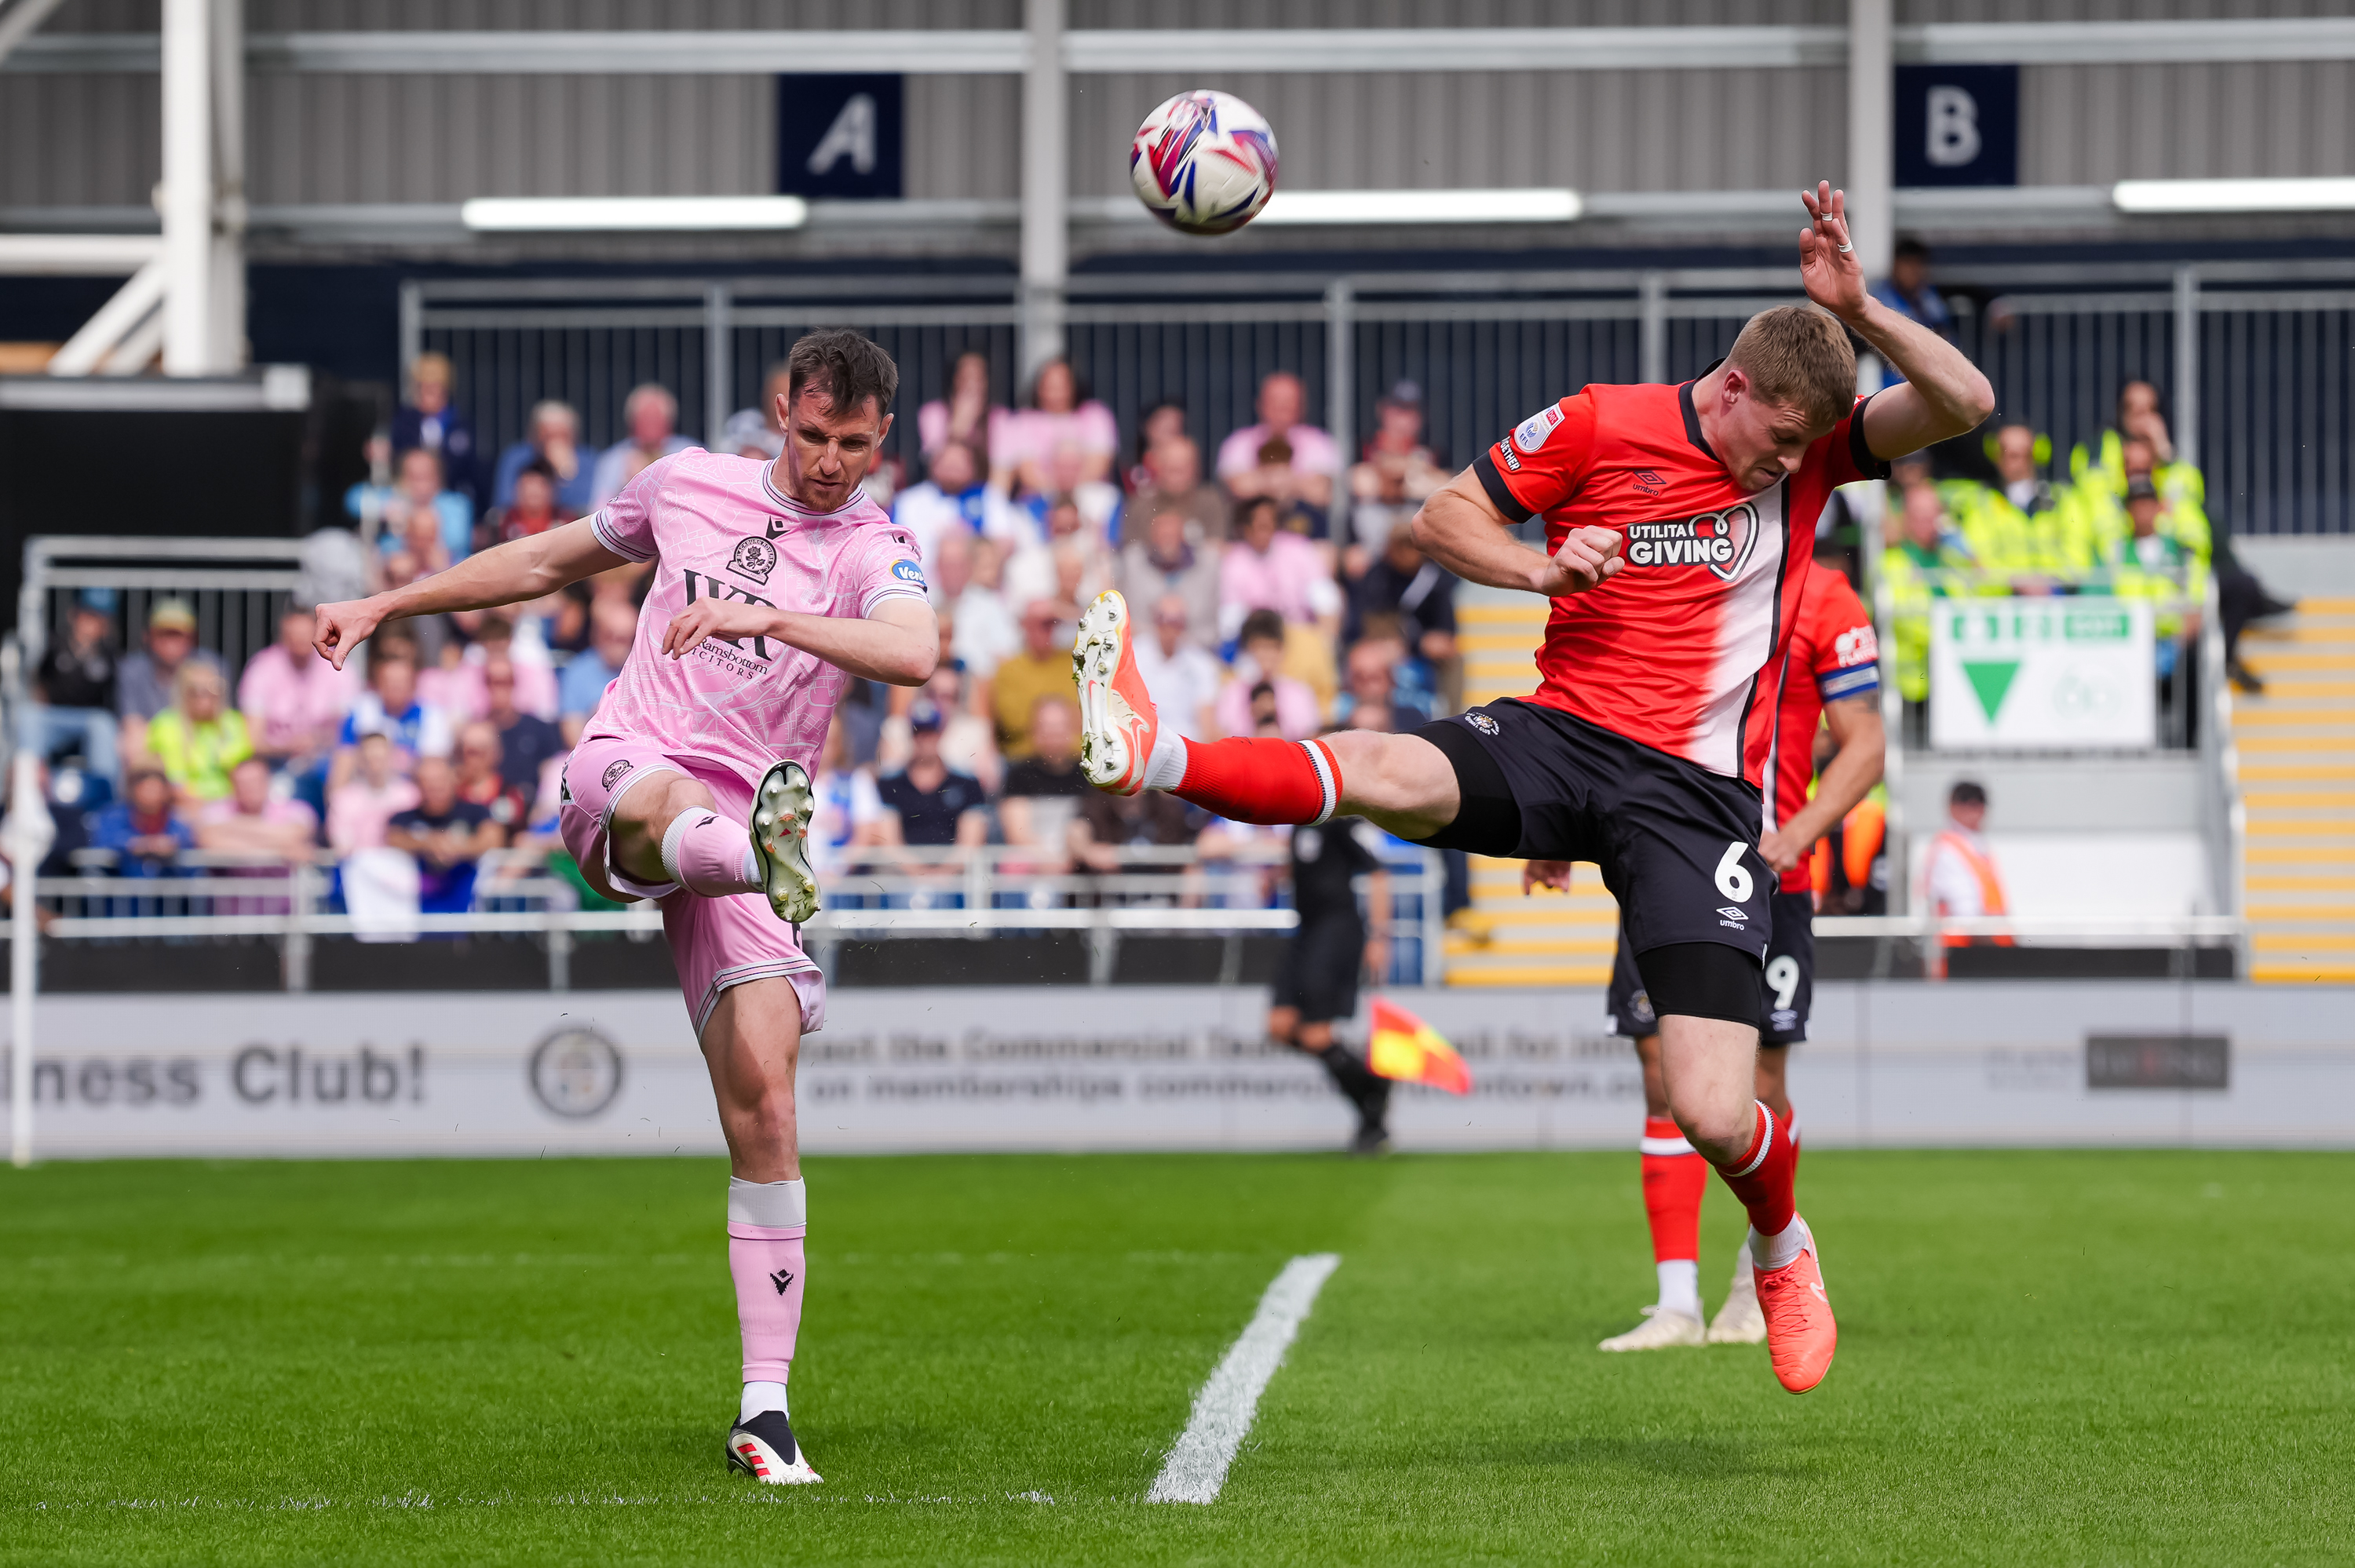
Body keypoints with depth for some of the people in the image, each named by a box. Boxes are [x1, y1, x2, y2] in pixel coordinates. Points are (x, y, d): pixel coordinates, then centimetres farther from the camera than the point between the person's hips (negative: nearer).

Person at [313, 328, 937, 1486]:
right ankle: (767, 855, -76)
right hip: (620, 768, 1)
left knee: (763, 1106, -12)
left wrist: (767, 618, -33)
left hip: (747, 812, -1)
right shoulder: (688, 485, 13)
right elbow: (546, 561, 29)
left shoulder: (875, 551, 2)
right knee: (668, 803, -40)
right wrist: (387, 606, 32)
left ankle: (764, 1407, -9)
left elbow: (914, 654, -21)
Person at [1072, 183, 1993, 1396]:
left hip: (1702, 792, 0)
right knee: (1384, 775, -35)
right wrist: (1542, 566, -13)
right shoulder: (1598, 426, 0)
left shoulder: (1811, 456, 4)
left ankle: (1782, 1247, 22)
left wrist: (1858, 310, -18)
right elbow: (1441, 520, 6)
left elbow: (1964, 405, -6)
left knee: (1714, 1119, -9)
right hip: (1566, 737, 0)